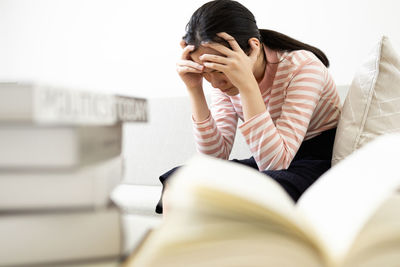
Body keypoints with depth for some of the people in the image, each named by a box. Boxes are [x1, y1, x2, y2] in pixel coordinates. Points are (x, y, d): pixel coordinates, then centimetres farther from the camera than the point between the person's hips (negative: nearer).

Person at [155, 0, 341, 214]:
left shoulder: (303, 66, -21)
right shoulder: (224, 77, -4)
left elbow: (274, 162, -29)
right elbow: (216, 156, -9)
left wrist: (247, 84, -35)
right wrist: (195, 90, -18)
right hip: (266, 165, 5)